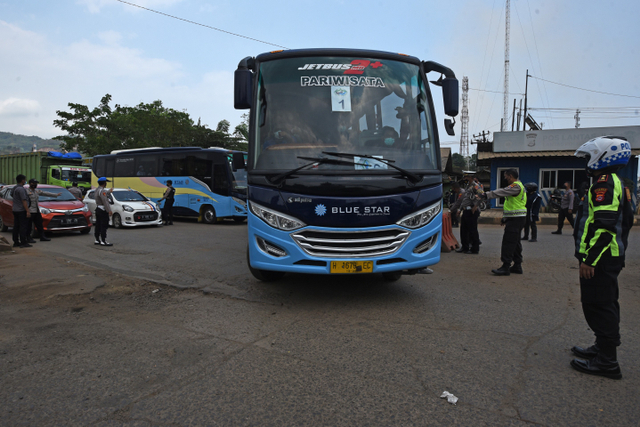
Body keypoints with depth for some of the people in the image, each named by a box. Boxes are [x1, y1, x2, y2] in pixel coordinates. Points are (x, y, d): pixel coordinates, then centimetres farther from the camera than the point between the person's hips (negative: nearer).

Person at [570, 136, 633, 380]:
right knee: (606, 305, 18)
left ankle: (607, 362, 0)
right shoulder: (616, 184, 18)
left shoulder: (604, 184, -16)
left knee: (598, 307, -6)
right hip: (612, 257, 11)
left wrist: (589, 259, -24)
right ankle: (603, 348, 31)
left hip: (599, 259, -11)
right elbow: (625, 221, 23)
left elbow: (602, 225, -25)